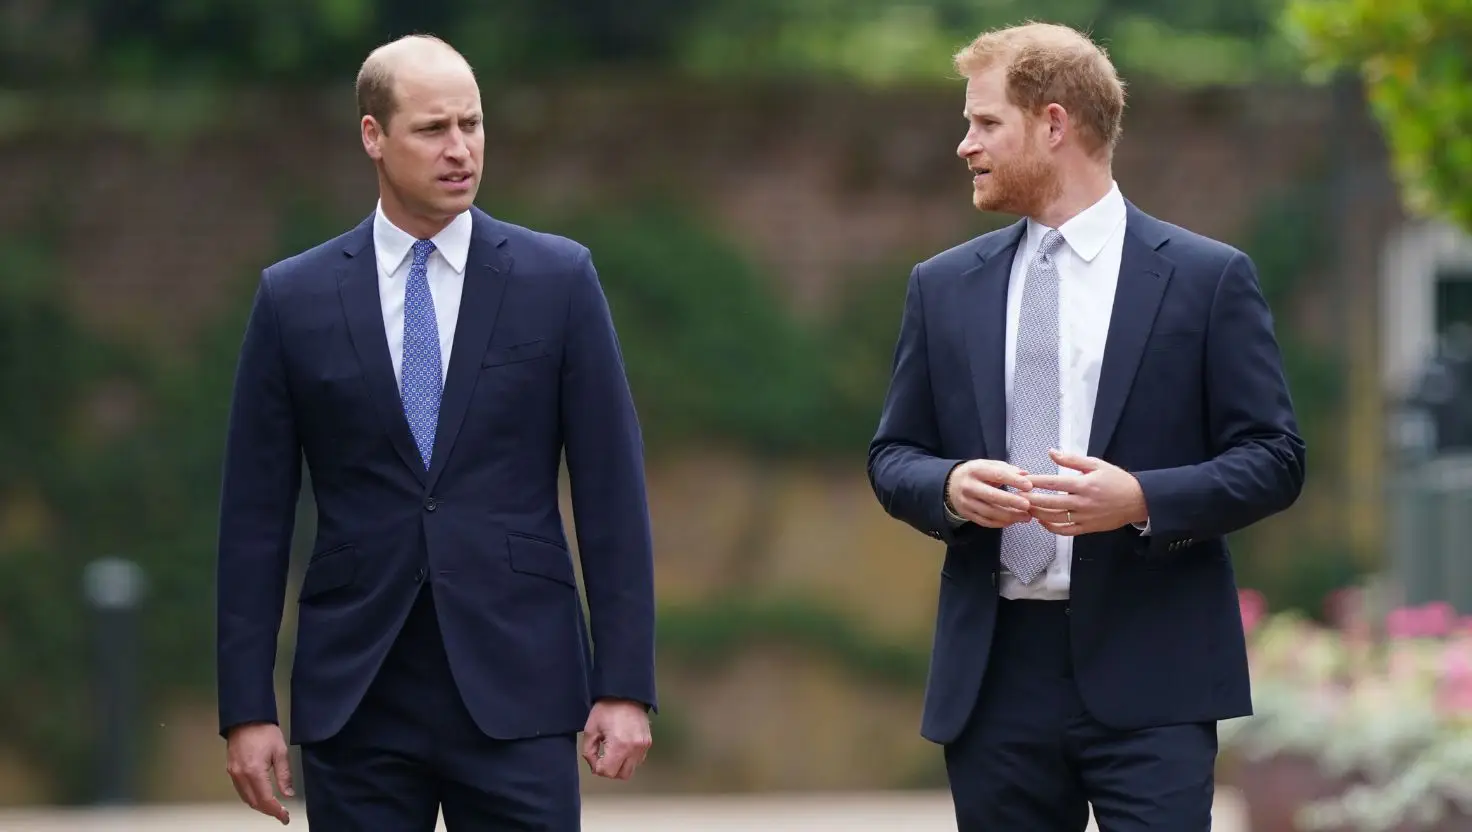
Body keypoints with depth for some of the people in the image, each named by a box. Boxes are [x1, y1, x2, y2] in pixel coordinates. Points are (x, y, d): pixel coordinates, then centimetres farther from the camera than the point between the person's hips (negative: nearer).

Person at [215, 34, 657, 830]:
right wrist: (246, 709, 0)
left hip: (516, 690, -1)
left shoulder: (558, 279, 3)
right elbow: (255, 517, 5)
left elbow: (612, 493, 2)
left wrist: (625, 685, -4)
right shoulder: (293, 298, 5)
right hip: (354, 697, 1)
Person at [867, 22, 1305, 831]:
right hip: (995, 669, 4)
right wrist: (949, 487, -9)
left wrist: (1142, 499, -17)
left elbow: (1273, 459, 0)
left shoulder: (1206, 277, 1)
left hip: (1146, 671, -4)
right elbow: (893, 456, 15)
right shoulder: (944, 287, 12)